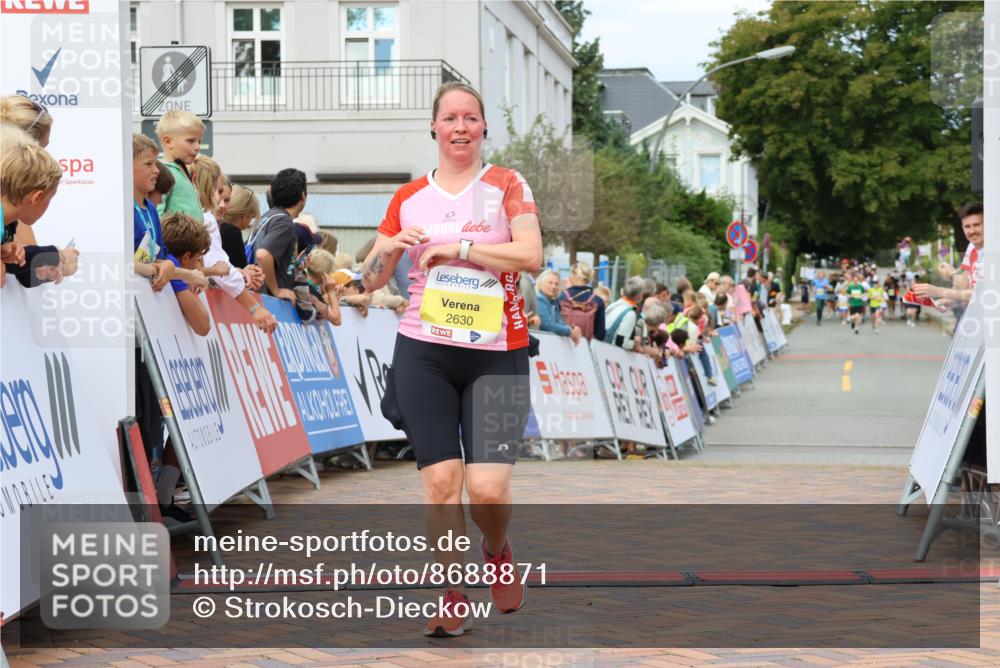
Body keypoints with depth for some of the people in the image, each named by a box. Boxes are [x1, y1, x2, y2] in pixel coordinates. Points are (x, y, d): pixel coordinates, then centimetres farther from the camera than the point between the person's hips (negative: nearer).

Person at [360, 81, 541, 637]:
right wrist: (393, 247, -7)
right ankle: (453, 602, 10)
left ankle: (498, 551, 23)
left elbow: (531, 256, -13)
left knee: (488, 487, -11)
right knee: (441, 481, -4)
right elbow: (371, 280, 13)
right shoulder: (409, 197, 10)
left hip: (498, 355, -2)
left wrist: (457, 247, -14)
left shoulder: (507, 185, 3)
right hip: (424, 352, 2)